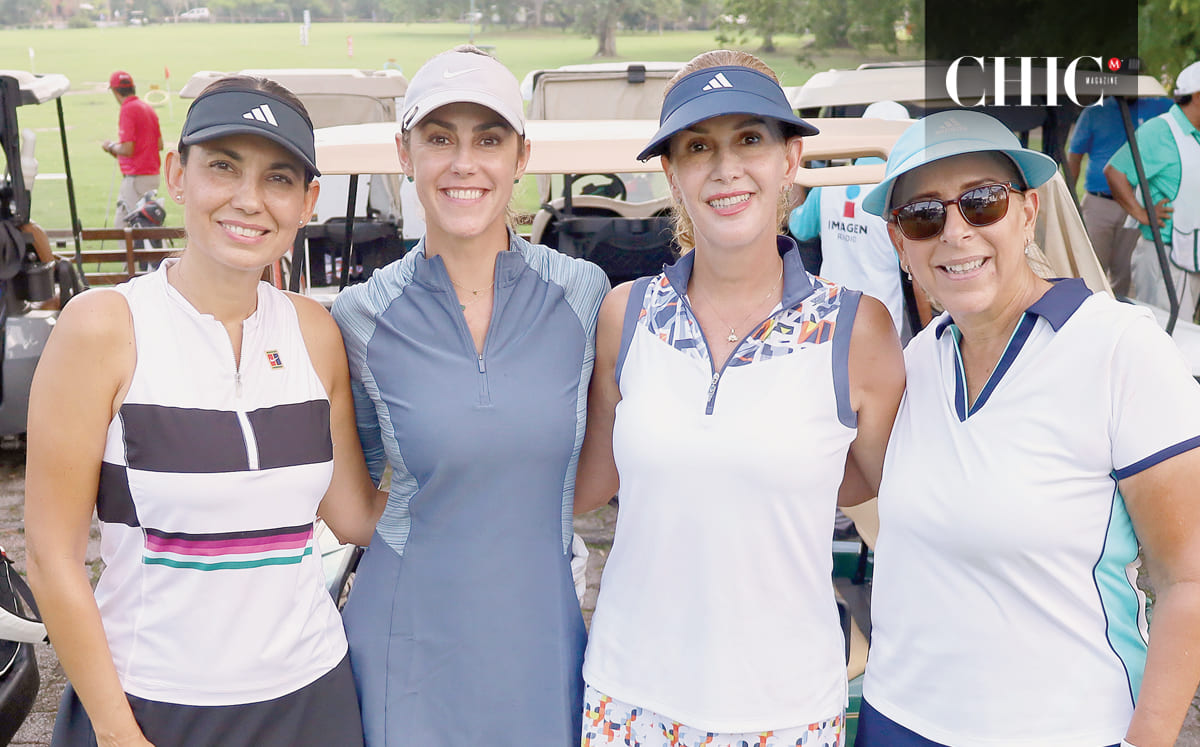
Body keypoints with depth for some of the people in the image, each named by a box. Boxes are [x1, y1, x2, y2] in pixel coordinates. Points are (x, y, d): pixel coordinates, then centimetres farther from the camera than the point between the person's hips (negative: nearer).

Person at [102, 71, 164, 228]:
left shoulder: (127, 110, -15)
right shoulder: (148, 108, 12)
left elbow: (127, 149, -21)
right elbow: (160, 145, 16)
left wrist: (111, 146, 1)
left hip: (136, 178, -9)